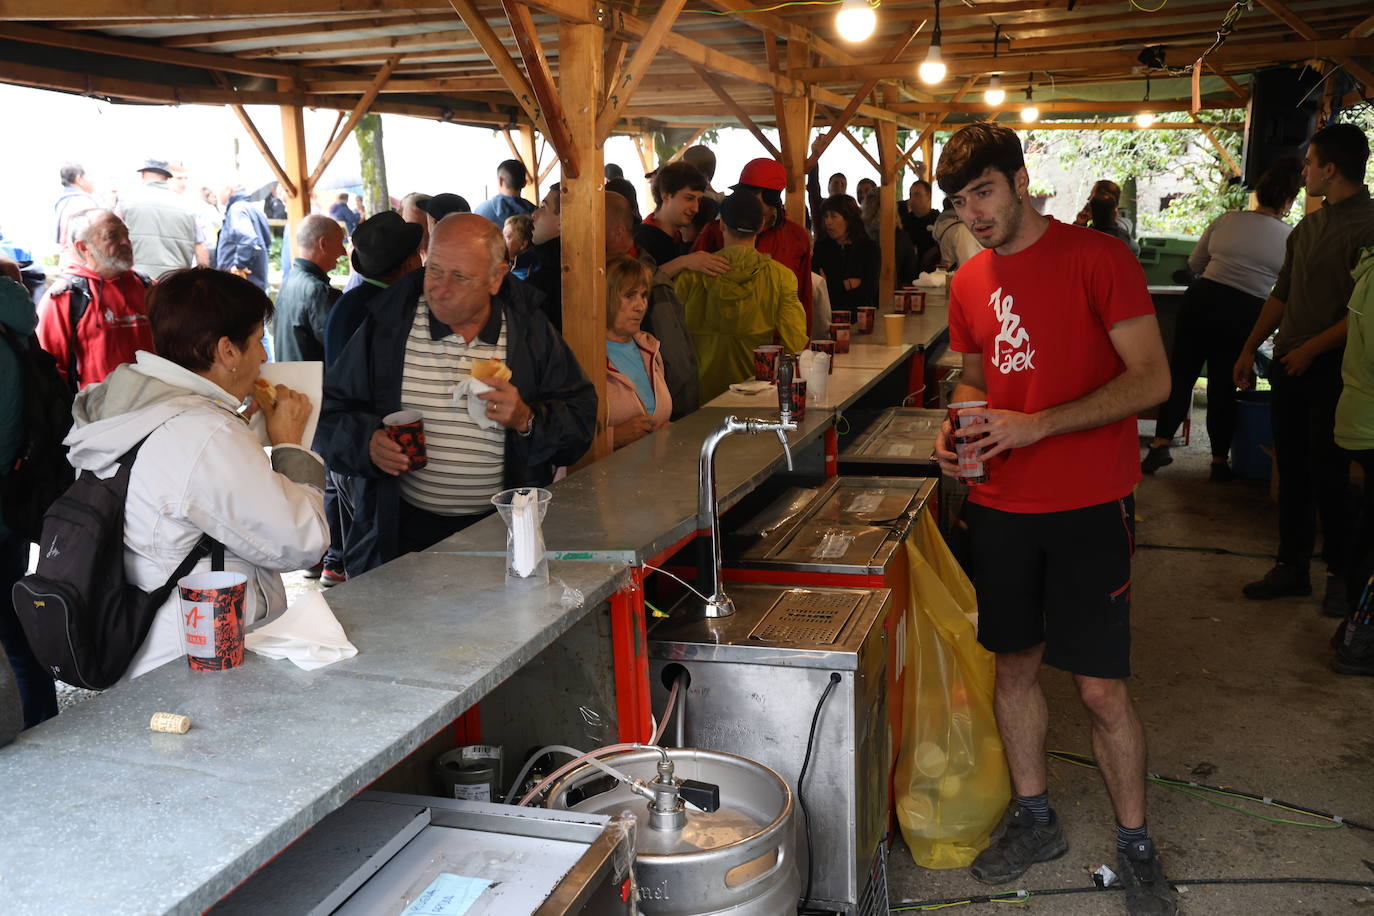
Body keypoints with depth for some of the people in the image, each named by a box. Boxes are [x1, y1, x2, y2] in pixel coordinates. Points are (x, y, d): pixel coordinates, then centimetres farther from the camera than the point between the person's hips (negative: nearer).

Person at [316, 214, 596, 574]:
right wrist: (367, 443, -12)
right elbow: (330, 413, 8)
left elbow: (580, 423, 5)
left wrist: (527, 419, -13)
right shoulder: (386, 325, 3)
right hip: (403, 528, 0)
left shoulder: (531, 332, 4)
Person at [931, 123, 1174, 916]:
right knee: (1016, 666, 14)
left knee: (1102, 688, 0)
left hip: (1088, 507, -5)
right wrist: (960, 428, -1)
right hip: (1001, 506, 5)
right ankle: (1035, 821, 34)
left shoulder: (1098, 258, -10)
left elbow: (1152, 379, -16)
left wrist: (1036, 424, -24)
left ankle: (1136, 847, 22)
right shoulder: (970, 281, 8)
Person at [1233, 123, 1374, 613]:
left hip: (1330, 369, -7)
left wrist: (1311, 348, -16)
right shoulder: (1307, 227, 13)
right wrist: (1250, 349, 14)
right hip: (1288, 366, 7)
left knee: (1327, 476, 0)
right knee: (1292, 471, 11)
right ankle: (1293, 567, 20)